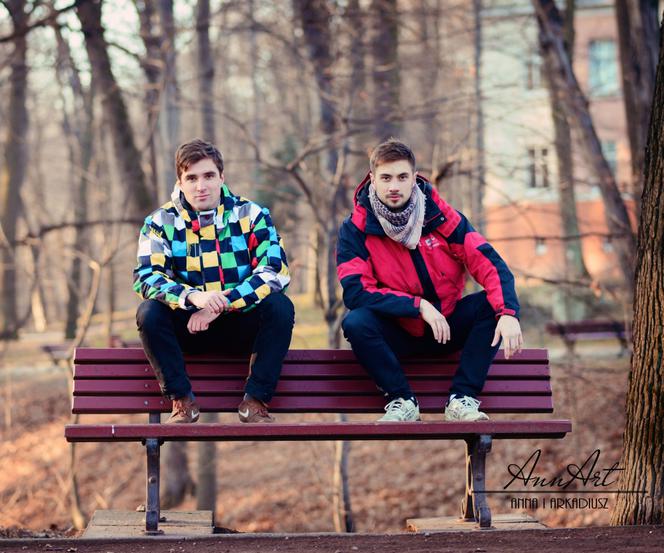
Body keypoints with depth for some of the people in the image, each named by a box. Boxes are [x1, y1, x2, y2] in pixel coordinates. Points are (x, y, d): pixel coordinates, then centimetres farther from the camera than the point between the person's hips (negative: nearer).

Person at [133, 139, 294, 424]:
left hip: (241, 327, 0)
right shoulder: (161, 222, -3)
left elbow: (275, 271, -16)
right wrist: (192, 297, -37)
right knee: (149, 311, -27)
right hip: (188, 328, 0)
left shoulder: (252, 216, -4)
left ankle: (255, 400, -20)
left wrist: (221, 305, -27)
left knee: (280, 306, -27)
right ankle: (181, 399, -17)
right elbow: (145, 277, -17)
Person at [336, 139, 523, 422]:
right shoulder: (356, 229, -10)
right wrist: (419, 306, -25)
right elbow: (355, 292, -19)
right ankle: (402, 401, -14)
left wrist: (508, 314, -31)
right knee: (355, 323, -31)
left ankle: (462, 399, -18)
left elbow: (490, 265, -13)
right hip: (398, 333, -2)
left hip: (448, 329, 2)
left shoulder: (440, 215, -7)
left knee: (492, 304, -22)